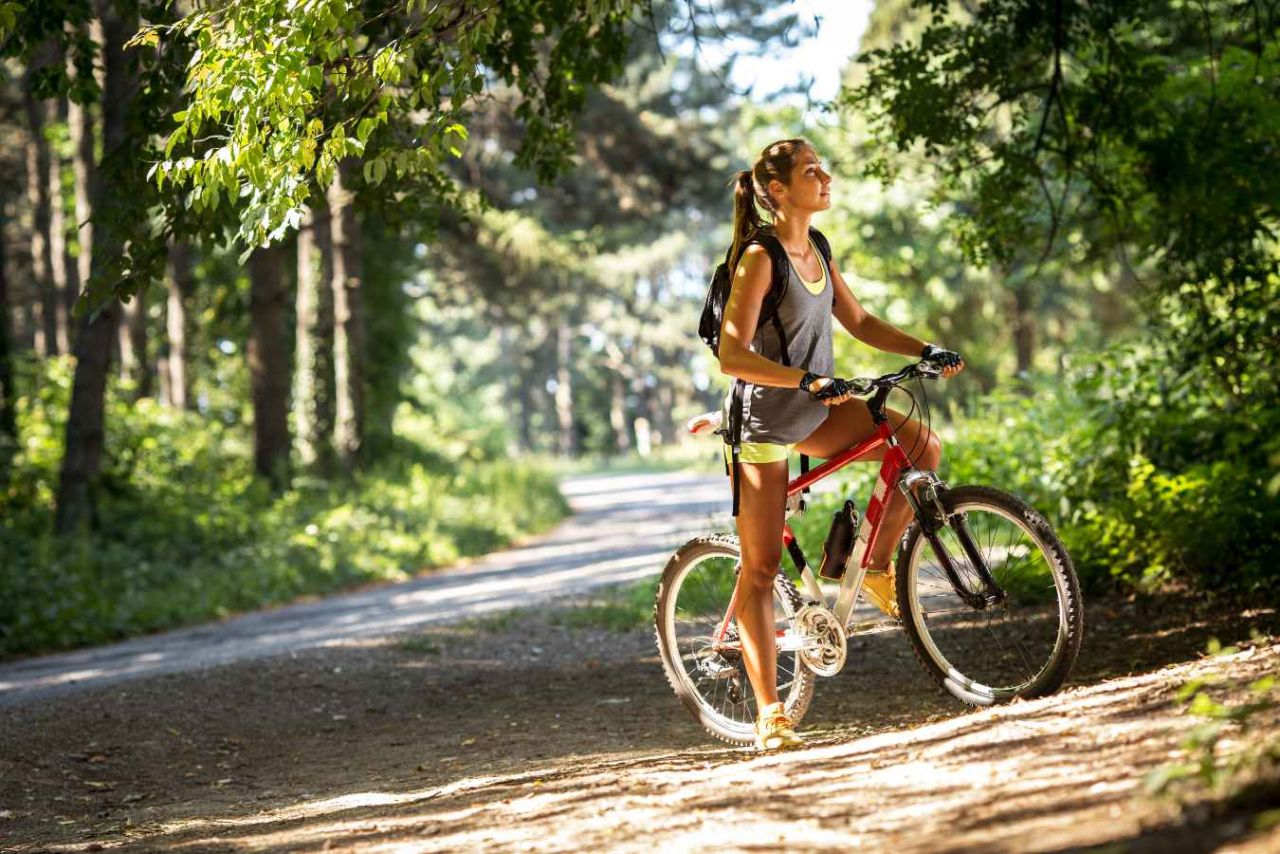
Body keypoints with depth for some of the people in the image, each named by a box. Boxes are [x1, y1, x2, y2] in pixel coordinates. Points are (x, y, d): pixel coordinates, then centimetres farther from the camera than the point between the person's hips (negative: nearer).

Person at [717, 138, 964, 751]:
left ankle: (877, 567, 7)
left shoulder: (816, 252, 5)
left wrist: (926, 351, 2)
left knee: (923, 446, -11)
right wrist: (807, 380, -33)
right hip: (764, 420, -7)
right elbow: (732, 356, -25)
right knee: (761, 566, -4)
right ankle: (768, 711, -1)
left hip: (815, 410, 7)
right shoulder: (759, 258, -19)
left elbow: (859, 323, 14)